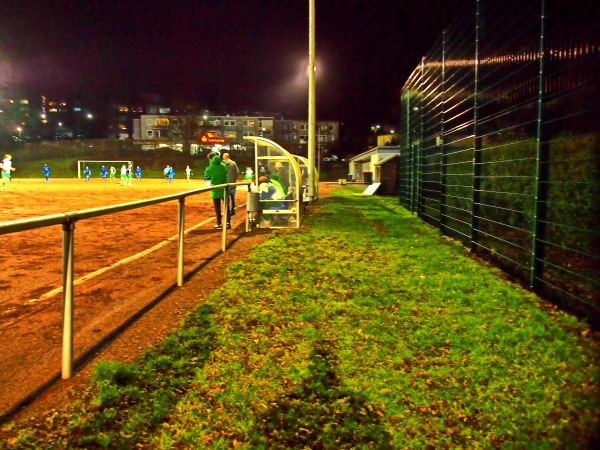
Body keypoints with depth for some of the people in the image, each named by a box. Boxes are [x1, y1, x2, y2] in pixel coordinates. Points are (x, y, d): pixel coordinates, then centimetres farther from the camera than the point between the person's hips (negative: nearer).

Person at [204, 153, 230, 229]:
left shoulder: (210, 168, -11)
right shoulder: (223, 165, -2)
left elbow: (207, 177, 1)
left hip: (215, 190, -3)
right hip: (224, 189, 3)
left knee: (217, 208, 5)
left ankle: (219, 224, 8)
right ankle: (228, 222, 15)